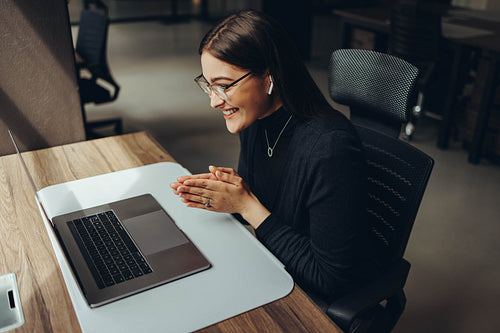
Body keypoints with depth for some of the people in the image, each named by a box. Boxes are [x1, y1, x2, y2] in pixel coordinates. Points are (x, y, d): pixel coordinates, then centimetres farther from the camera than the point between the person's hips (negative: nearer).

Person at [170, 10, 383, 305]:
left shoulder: (330, 149, -32)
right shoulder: (254, 119, -7)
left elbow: (330, 280, -25)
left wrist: (248, 206, -25)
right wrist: (229, 191, -15)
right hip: (269, 268, 7)